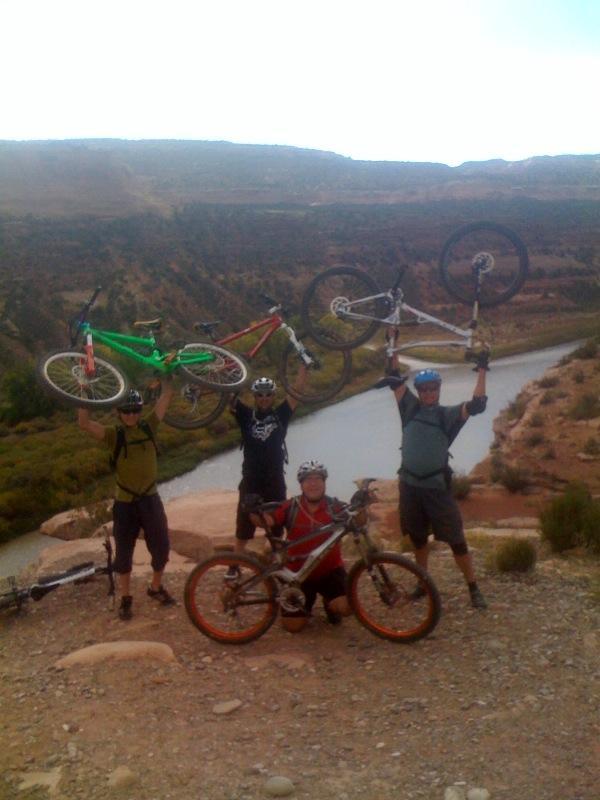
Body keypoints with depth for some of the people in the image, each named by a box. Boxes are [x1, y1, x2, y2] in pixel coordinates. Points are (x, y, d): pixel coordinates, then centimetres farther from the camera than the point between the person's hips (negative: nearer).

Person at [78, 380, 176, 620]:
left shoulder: (148, 427, 0)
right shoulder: (114, 434, -8)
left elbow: (166, 396, -2)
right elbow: (84, 423, -23)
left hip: (150, 499, 2)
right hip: (125, 502, -2)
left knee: (161, 548, 9)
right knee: (124, 553, 8)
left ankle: (156, 588, 32)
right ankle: (126, 598, 24)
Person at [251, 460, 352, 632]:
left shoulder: (335, 506, -7)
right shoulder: (291, 507, -7)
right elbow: (265, 521, -18)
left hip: (330, 571, 0)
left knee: (346, 607, -25)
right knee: (292, 625, -5)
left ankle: (330, 605, 13)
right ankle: (308, 602, 30)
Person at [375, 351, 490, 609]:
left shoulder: (447, 415, 0)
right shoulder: (411, 408, 6)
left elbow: (476, 405, -13)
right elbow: (395, 379, 4)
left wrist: (482, 370, -13)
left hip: (437, 487, -3)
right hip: (410, 485, 3)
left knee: (456, 540, -1)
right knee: (418, 538, 16)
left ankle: (474, 589, 10)